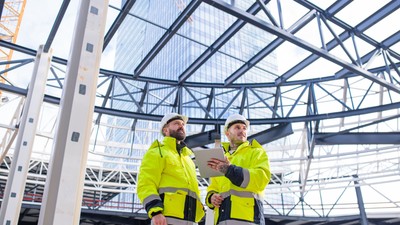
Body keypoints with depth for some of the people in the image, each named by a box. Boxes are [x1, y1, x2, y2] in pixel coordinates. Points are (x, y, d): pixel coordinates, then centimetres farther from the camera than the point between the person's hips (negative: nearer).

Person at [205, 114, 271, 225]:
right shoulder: (220, 161, 27)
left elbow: (261, 178, -7)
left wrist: (230, 170, -19)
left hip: (246, 215, -5)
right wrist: (211, 197, 1)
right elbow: (213, 187, 25)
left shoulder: (257, 153, 12)